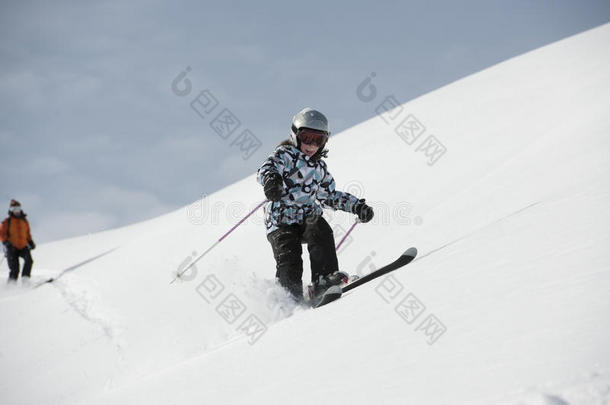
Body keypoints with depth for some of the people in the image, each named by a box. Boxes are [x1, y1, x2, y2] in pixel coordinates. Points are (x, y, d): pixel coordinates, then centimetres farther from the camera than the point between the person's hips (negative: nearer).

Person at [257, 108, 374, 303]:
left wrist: (357, 206, 23)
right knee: (289, 263, -17)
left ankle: (323, 281, -31)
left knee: (322, 233, -26)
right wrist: (270, 178, -48)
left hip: (308, 217, 5)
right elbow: (266, 169, -23)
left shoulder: (319, 167, 20)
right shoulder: (285, 155, -1)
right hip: (282, 221, -5)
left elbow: (330, 196, 33)